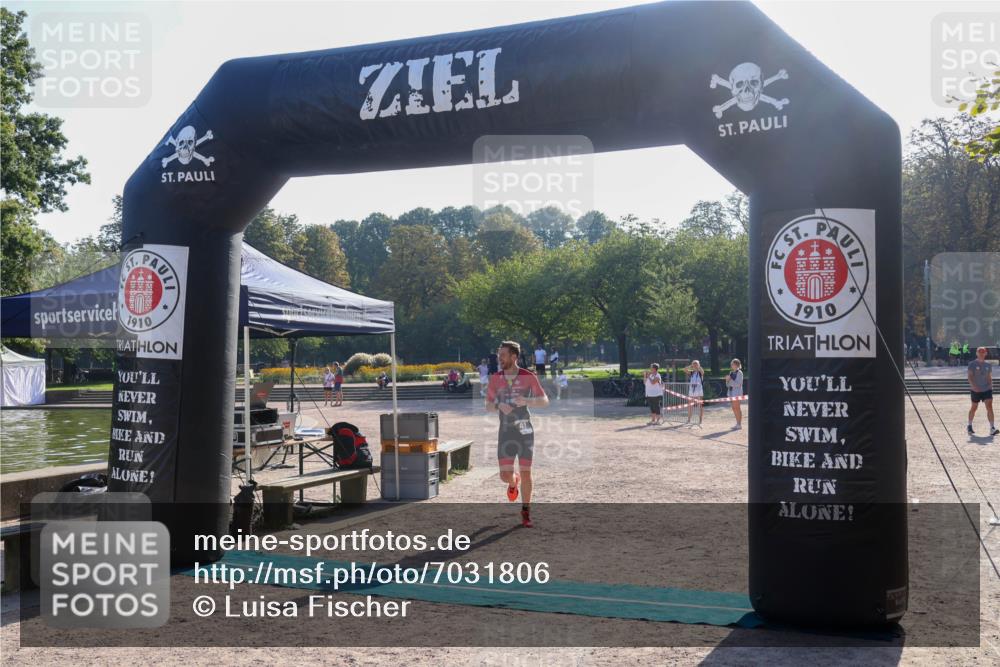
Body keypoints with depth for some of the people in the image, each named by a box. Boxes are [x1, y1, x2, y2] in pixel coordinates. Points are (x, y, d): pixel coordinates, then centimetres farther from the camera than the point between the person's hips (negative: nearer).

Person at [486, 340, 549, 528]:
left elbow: (545, 401, -1)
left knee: (526, 473, 0)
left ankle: (526, 512, 18)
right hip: (505, 433, 2)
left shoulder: (528, 377, -5)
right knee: (505, 475, -5)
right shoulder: (495, 379, 2)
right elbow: (488, 406, 8)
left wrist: (527, 401, -21)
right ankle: (514, 482, 34)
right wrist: (499, 406, -15)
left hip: (525, 431, -2)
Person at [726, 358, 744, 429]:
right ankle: (738, 423, 17)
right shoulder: (731, 372, 12)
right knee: (734, 408, 10)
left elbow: (738, 384, -17)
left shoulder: (739, 373, -9)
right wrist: (727, 380, -4)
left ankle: (739, 424, 3)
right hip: (731, 392, 7)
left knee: (737, 408, -3)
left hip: (737, 392, -7)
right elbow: (728, 385, 16)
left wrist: (731, 380, -20)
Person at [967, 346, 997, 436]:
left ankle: (992, 428, -14)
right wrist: (974, 386, -22)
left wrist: (990, 384, -1)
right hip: (975, 390, -3)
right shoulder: (972, 364, -4)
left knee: (989, 407, -11)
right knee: (974, 407, 8)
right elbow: (970, 377, -10)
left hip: (987, 389, 3)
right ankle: (969, 426, 27)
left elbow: (989, 377, 16)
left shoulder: (988, 364, 9)